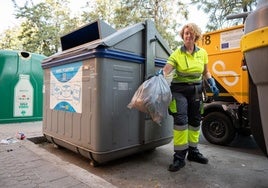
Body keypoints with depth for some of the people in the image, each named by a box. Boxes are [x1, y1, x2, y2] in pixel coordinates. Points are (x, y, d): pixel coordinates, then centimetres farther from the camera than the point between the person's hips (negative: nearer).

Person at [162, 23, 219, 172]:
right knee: (181, 120, -13)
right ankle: (179, 157, -3)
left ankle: (193, 151, 28)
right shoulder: (177, 54, -7)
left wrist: (212, 83, 0)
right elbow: (166, 70, -19)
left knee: (195, 120, 11)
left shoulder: (202, 53, 5)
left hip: (196, 89, 5)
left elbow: (205, 72, 15)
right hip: (180, 89, -4)